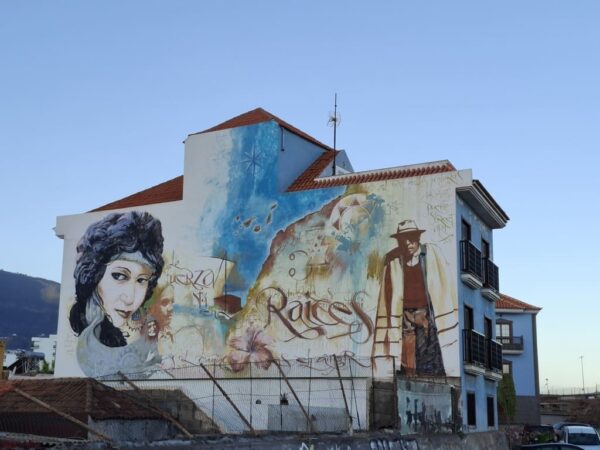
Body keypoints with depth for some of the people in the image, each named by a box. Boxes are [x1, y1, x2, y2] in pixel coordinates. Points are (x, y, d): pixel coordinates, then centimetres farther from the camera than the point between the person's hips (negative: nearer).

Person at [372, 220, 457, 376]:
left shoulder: (430, 253, -4)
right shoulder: (393, 259, -2)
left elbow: (441, 287, -4)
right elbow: (390, 293, 3)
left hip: (427, 313, -1)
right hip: (406, 314, 1)